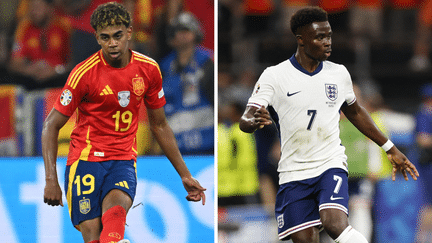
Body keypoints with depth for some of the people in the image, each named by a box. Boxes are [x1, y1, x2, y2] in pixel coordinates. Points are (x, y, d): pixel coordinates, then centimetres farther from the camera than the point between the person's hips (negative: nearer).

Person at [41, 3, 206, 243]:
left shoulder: (148, 69, 2)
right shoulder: (85, 72, -9)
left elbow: (159, 126, 16)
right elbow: (51, 125, -2)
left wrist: (185, 175, 18)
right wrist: (51, 180, -11)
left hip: (124, 160, 2)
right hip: (86, 159, -2)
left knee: (116, 211, -31)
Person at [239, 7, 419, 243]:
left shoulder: (339, 74, 7)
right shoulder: (274, 76, -4)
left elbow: (355, 112, 25)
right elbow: (245, 121, -11)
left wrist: (390, 148, 26)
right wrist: (253, 121, -36)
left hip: (331, 165, 1)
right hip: (294, 173, -1)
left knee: (335, 224, -26)